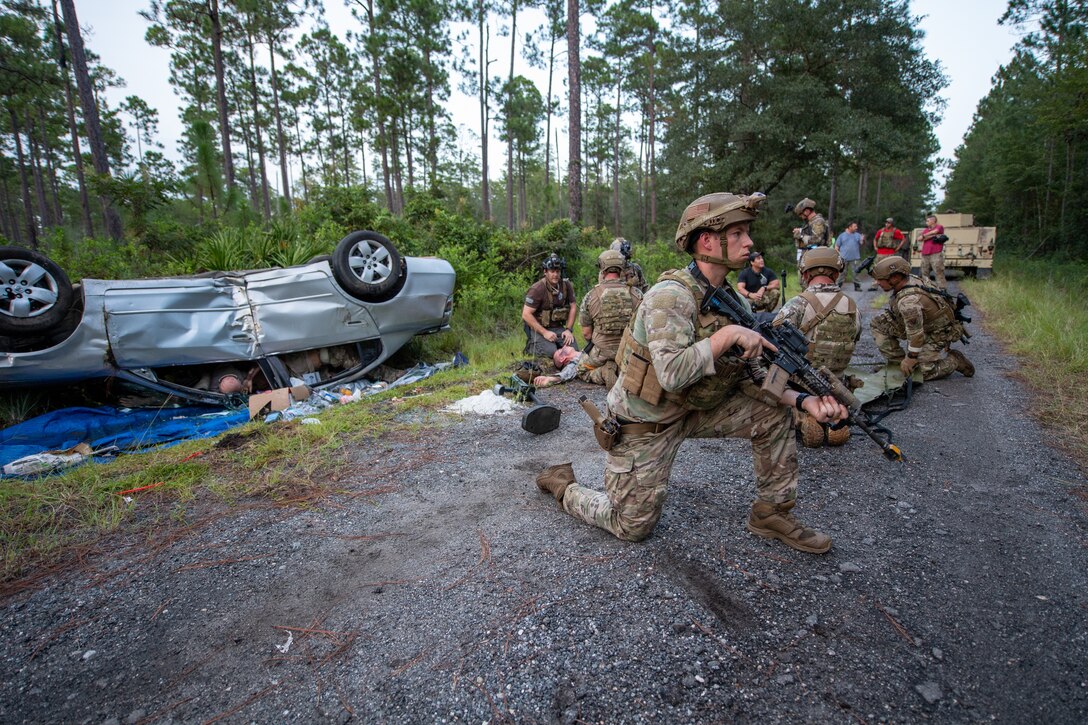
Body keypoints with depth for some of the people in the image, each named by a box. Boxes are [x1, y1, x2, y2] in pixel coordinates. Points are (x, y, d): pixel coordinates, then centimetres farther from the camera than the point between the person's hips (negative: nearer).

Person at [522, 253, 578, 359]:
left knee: (573, 350, -16)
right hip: (538, 328, -4)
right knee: (551, 352, -27)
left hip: (558, 327, 5)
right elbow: (526, 315, -19)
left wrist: (568, 329, -3)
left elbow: (573, 307, 7)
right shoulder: (537, 289, -17)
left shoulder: (566, 285, -1)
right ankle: (530, 346, 4)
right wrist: (545, 332, -22)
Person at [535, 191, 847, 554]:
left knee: (773, 412, -2)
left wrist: (804, 400, -13)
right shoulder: (671, 295, -26)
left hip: (692, 410, 7)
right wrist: (728, 334, -32)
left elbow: (752, 377, 1)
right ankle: (563, 485, 26)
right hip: (645, 422, -7)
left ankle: (772, 514, 13)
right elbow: (672, 374, -37)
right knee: (633, 526, 2)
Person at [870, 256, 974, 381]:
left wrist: (911, 358, -19)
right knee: (878, 324, -2)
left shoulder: (908, 300, -37)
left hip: (937, 334, -9)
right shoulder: (910, 279, -9)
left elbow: (916, 334, -30)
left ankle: (955, 361, 11)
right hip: (921, 323, 9)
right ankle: (897, 362, 5)